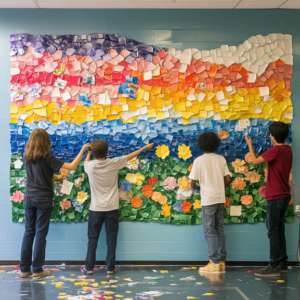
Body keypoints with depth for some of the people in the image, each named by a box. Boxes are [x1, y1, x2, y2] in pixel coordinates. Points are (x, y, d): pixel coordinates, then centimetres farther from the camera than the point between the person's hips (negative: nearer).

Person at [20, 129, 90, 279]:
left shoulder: (26, 157, 3)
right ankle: (37, 270, 5)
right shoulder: (47, 158, -13)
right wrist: (83, 149, -7)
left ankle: (24, 269, 13)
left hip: (29, 197, 5)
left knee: (28, 232, 11)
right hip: (44, 199, -5)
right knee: (40, 234, 1)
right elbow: (72, 166, -15)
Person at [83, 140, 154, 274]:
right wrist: (145, 147, 22)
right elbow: (129, 156, 7)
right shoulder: (114, 163, -9)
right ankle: (110, 268, 12)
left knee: (92, 239, 9)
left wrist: (88, 154, 40)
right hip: (112, 208, 0)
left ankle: (89, 267, 12)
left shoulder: (90, 166, -9)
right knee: (111, 239, 8)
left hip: (96, 209, 0)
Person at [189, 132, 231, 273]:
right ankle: (222, 262, 12)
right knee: (220, 230, 11)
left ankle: (215, 263, -4)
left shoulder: (199, 160, -6)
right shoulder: (221, 159, 6)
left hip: (208, 199, -5)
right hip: (220, 198, 5)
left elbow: (192, 183, -6)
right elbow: (228, 180, 5)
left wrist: (199, 188, 15)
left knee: (209, 230, 0)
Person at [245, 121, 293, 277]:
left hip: (275, 197, -9)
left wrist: (250, 145, 0)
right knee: (279, 230, 15)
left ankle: (274, 266, -4)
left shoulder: (275, 150, -17)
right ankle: (283, 263, 20)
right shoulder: (288, 150, 9)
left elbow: (255, 161, -12)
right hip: (284, 195, 9)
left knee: (273, 231, -6)